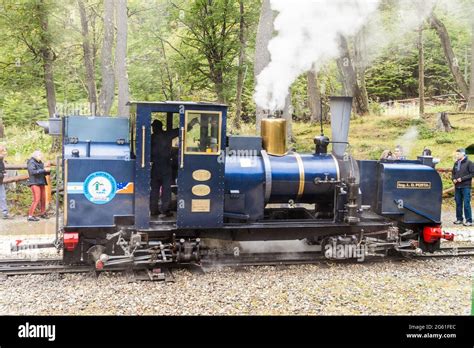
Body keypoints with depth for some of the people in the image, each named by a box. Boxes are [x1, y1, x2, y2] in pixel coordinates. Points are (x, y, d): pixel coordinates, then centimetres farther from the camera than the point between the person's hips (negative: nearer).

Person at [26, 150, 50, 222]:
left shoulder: (40, 163, 16)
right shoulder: (31, 162, -7)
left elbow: (43, 173, 20)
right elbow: (32, 172, -21)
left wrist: (47, 171, -1)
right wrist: (44, 170, -23)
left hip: (41, 183, 8)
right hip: (34, 183, -8)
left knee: (43, 199, 10)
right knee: (36, 199, -15)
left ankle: (42, 213, 26)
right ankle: (30, 216, -13)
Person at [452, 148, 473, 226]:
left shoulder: (469, 163, -5)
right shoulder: (456, 163, 13)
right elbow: (453, 173, 22)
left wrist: (462, 178, -16)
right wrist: (454, 179, 1)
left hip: (465, 187, -6)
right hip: (457, 187, 6)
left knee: (466, 204, -6)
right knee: (458, 203, 9)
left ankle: (469, 220, -2)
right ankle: (459, 219, 18)